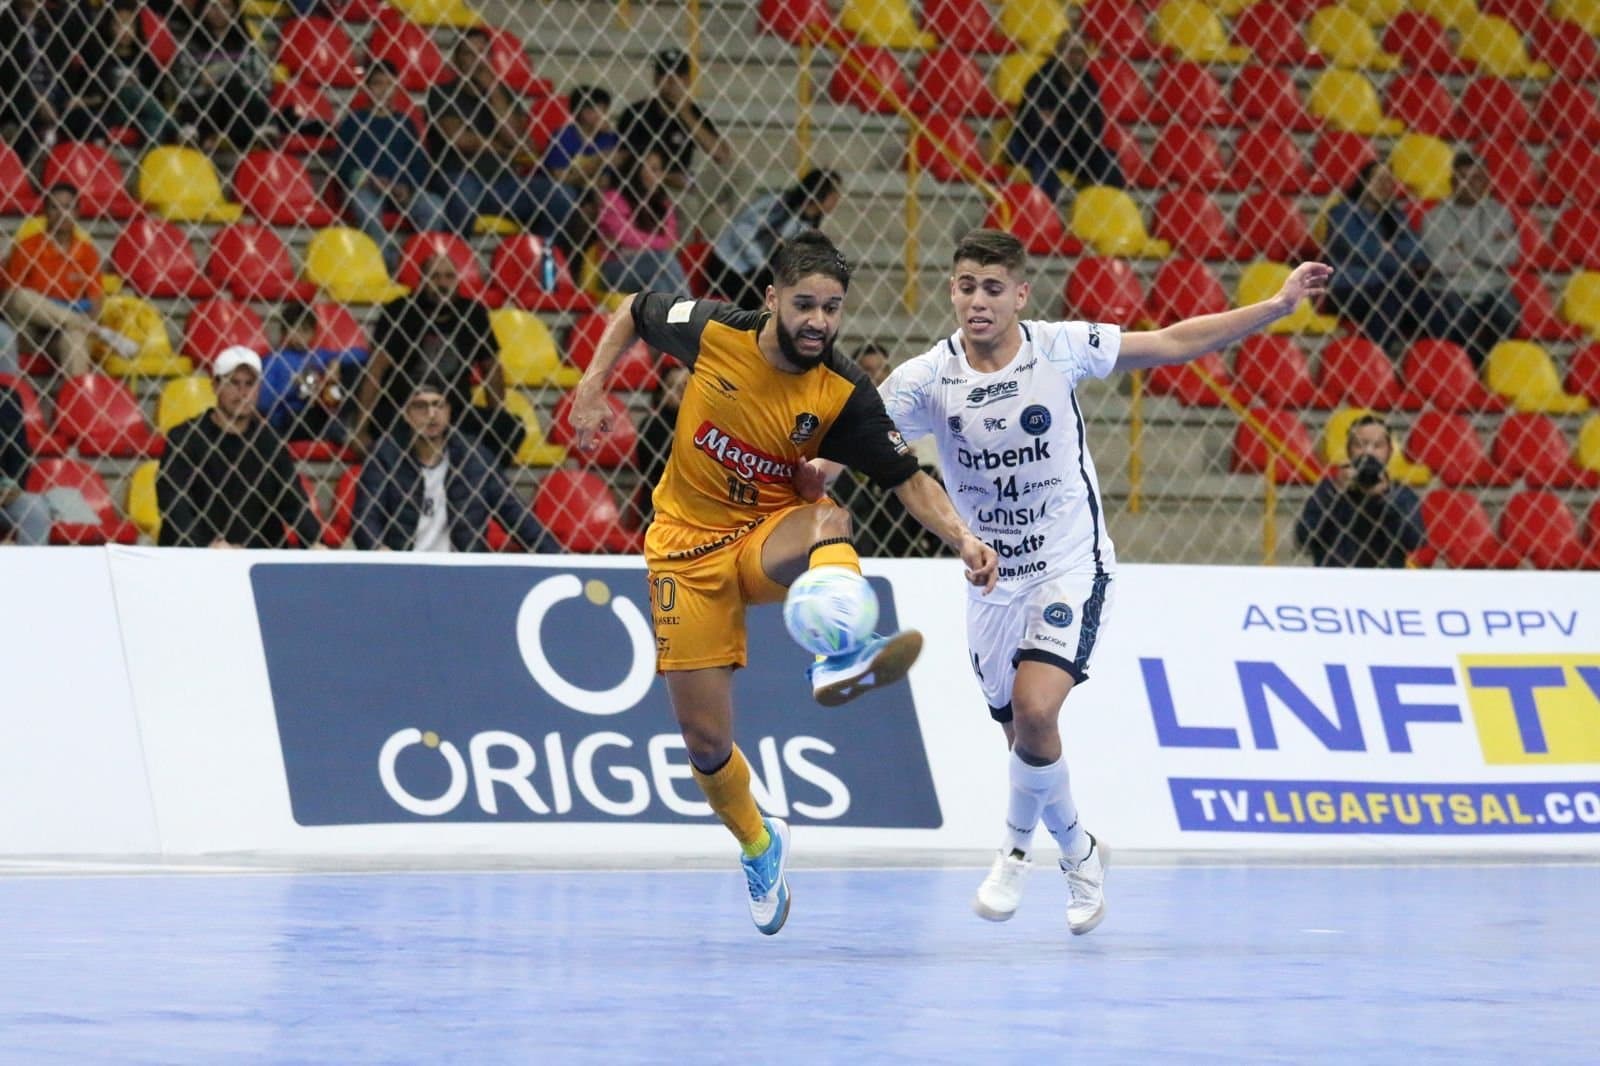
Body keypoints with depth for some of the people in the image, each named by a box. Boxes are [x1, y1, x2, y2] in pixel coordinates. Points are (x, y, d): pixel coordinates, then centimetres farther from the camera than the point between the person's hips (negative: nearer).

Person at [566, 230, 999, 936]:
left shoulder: (844, 395, -13)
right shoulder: (711, 332, -12)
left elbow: (909, 481, -12)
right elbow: (632, 313, 7)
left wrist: (962, 539, -28)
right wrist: (592, 389, -3)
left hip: (771, 536, -1)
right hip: (688, 545, 1)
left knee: (829, 520, -39)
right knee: (704, 739, -1)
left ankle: (840, 659, -66)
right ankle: (758, 845, 30)